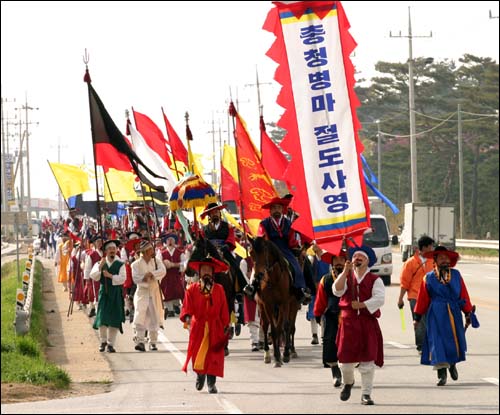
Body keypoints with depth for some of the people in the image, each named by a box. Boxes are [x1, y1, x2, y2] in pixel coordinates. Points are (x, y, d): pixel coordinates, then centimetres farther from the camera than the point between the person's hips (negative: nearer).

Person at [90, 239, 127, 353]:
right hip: (104, 292, 1)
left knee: (114, 319, -1)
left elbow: (122, 279, -9)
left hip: (116, 294, -1)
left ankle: (110, 343, 7)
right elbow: (94, 277, -6)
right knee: (102, 318, -3)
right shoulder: (99, 264, 7)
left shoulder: (120, 265, 2)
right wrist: (100, 266, -17)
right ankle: (103, 341, 14)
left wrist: (110, 276, -17)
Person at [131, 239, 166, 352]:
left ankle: (153, 342, 18)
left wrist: (152, 274, -21)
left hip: (154, 293, 3)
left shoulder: (156, 260, 6)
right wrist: (144, 278, -27)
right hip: (142, 292, -3)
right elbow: (135, 278, -11)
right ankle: (140, 341, -22)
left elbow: (163, 271, -10)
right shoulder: (136, 264, -2)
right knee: (140, 315, -19)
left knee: (154, 317, 7)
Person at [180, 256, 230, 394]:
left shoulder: (219, 289, 4)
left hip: (215, 328, 0)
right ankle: (199, 375, 28)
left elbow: (224, 310, 5)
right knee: (197, 354, 0)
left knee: (213, 356, -2)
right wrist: (187, 316, -25)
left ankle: (211, 383, 6)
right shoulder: (193, 289, 1)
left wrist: (226, 326, 3)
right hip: (198, 327, 0)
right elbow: (187, 306, -6)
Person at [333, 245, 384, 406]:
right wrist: (346, 271, -16)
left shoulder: (375, 280, 3)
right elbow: (337, 291, -10)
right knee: (346, 358, 1)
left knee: (367, 360, -4)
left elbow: (379, 299, -10)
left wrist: (361, 305, -16)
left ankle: (366, 394, 3)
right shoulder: (346, 278, 9)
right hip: (349, 322, 2)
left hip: (368, 323, -1)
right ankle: (348, 383, 32)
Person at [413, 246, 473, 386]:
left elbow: (464, 295, 9)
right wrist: (417, 317, 9)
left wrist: (468, 313, 7)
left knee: (455, 340, 9)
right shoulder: (429, 278, 3)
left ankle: (452, 364, 37)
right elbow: (422, 298, 7)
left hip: (454, 314, 2)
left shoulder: (456, 275, 7)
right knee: (437, 342, -9)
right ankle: (442, 373, -6)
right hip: (436, 315, -2)